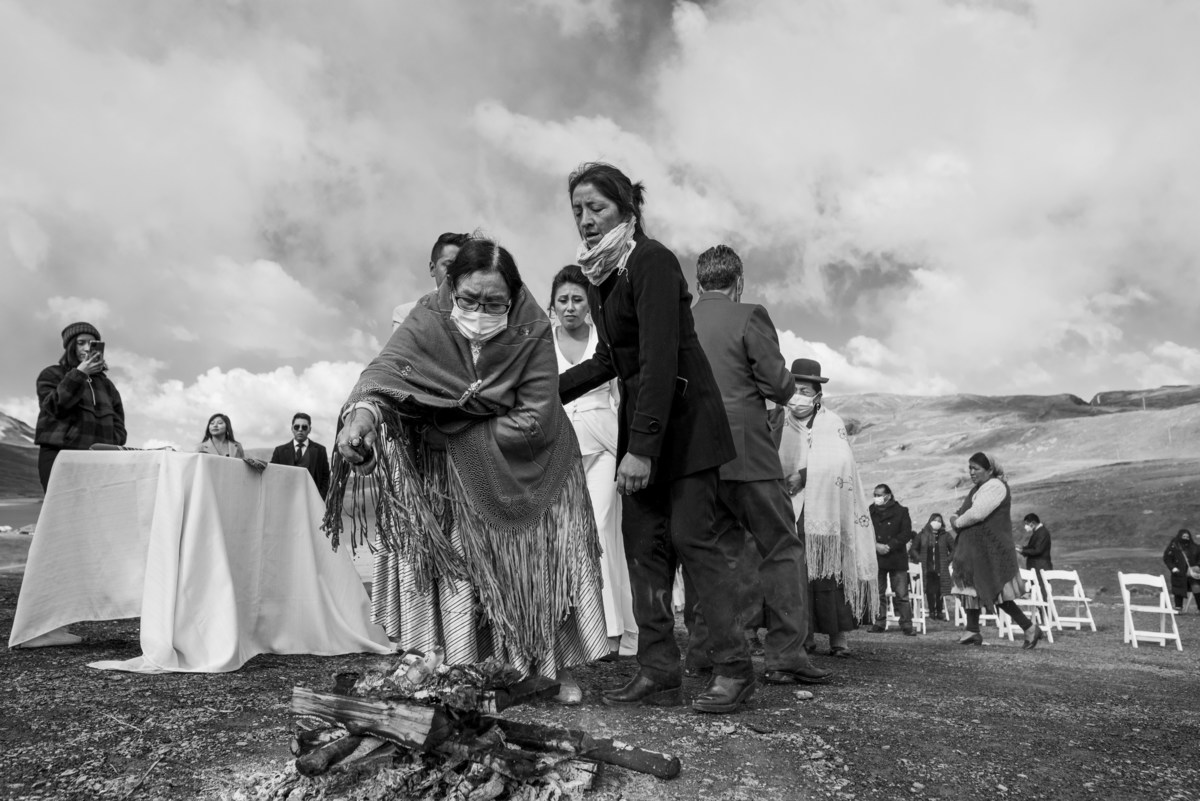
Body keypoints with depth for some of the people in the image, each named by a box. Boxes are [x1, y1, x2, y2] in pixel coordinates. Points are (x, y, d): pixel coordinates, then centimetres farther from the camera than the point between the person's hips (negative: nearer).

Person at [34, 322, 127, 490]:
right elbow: (55, 406, -6)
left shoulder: (106, 384, 23)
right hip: (59, 456, -3)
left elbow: (118, 425, 18)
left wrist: (110, 449, -1)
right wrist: (79, 374, -11)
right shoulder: (51, 375, 13)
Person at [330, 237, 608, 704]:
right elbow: (388, 366, -35)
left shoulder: (532, 332, -22)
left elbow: (535, 420, -24)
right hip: (456, 474, 1)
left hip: (530, 467, 0)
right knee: (454, 562, -5)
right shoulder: (429, 320, -19)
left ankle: (561, 667, 20)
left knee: (546, 560, 2)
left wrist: (452, 433, -24)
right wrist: (363, 410, -57)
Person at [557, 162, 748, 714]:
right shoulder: (599, 273, 11)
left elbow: (660, 357, -23)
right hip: (639, 418, 8)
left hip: (684, 418, -8)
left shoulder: (652, 261, -15)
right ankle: (658, 672, 12)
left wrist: (642, 447, -27)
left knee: (691, 535, -8)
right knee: (642, 540, 4)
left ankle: (734, 669, 7)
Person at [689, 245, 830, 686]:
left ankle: (704, 650, 19)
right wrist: (787, 385, 13)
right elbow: (779, 386, -8)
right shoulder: (750, 317, -4)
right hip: (744, 451, -5)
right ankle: (786, 653, 2)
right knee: (782, 548, 4)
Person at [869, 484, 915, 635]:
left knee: (901, 595, -3)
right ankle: (879, 623, 12)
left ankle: (907, 624, 2)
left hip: (896, 558, -2)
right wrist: (876, 545, -12)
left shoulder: (901, 511, 4)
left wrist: (889, 546, -11)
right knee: (878, 594, 5)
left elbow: (907, 533, -3)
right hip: (876, 558, 2)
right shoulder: (870, 511, 9)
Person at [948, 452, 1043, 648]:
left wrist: (957, 522, -8)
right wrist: (956, 521, -1)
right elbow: (964, 513, 19)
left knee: (998, 594, -5)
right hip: (975, 550, 10)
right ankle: (972, 632, 17)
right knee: (971, 588, 11)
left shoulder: (995, 487, -14)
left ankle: (1030, 628, 8)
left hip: (992, 551, -10)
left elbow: (976, 513, -23)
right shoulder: (978, 489, 17)